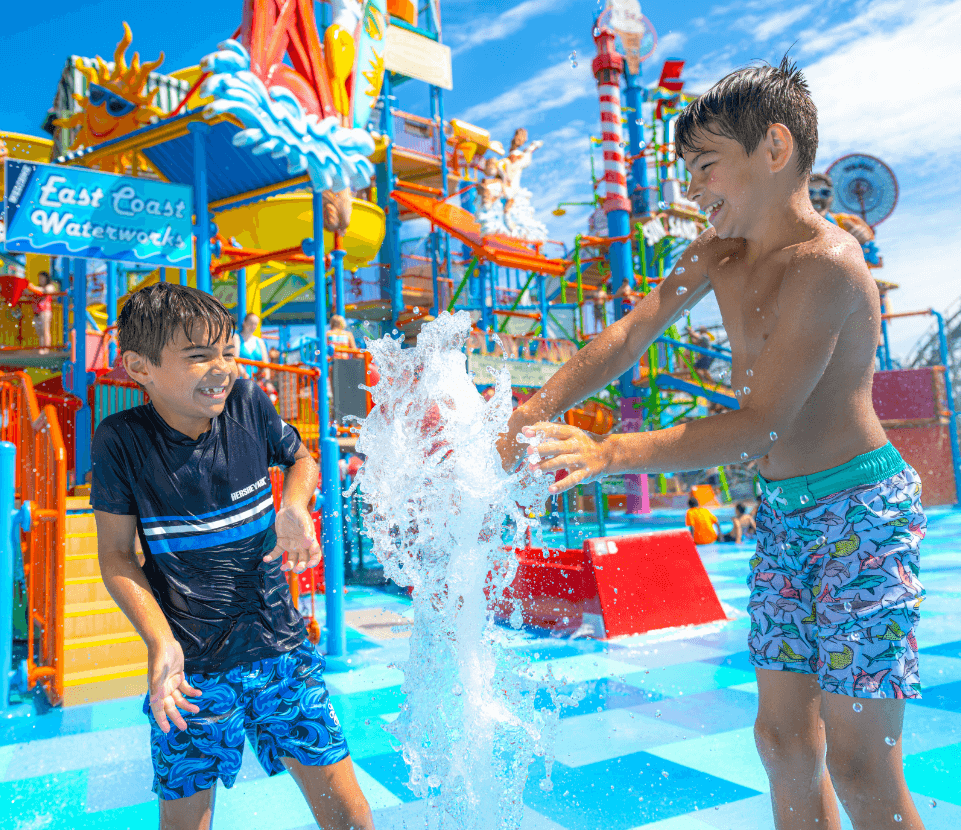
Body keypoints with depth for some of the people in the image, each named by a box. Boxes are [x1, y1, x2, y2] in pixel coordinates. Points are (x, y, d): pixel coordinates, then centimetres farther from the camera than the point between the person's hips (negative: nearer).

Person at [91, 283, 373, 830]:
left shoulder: (247, 404, -7)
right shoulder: (122, 440, -12)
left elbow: (302, 459, 13)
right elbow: (116, 554, -4)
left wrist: (295, 508, -8)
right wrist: (160, 640, -16)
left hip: (280, 647, 2)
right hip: (191, 667, -1)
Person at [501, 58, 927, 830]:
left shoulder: (827, 262, -20)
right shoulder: (720, 252, 6)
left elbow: (760, 425, -25)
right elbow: (630, 334, 1)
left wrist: (607, 454, -29)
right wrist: (542, 405, -14)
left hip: (863, 510, -7)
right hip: (783, 511, 8)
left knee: (859, 765, -3)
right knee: (785, 739, 12)